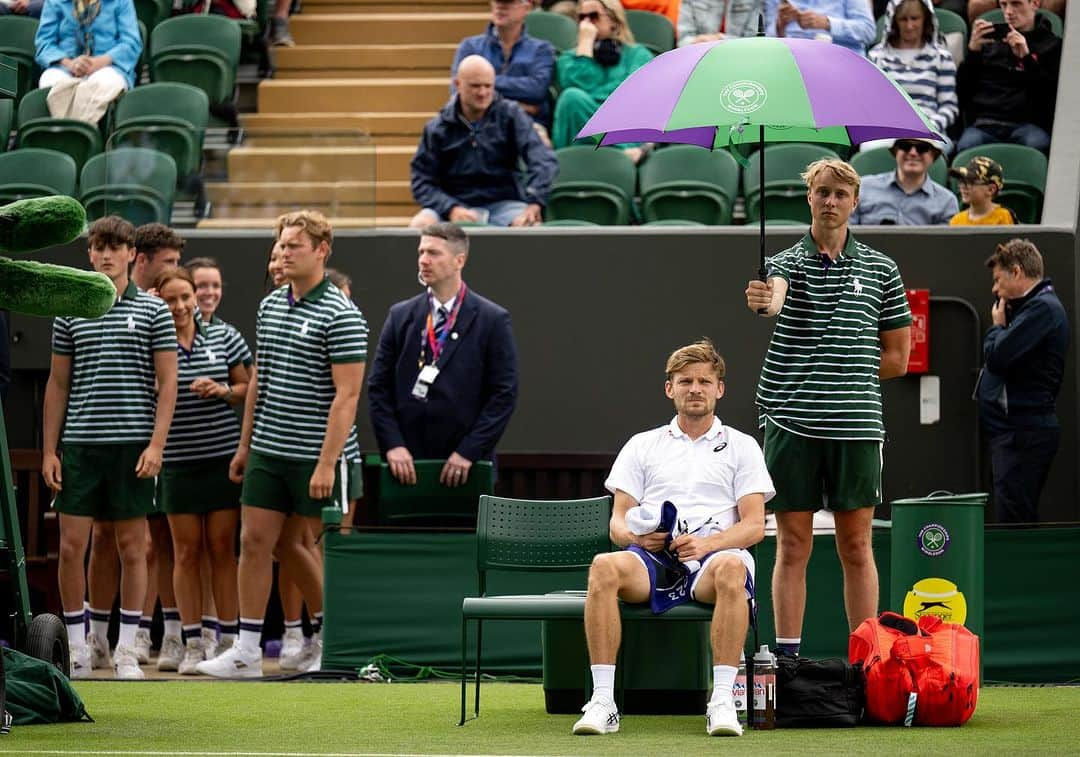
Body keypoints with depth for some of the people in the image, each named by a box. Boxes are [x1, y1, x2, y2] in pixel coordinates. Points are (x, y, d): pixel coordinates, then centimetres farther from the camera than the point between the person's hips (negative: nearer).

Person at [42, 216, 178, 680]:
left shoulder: (153, 311, 3)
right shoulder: (70, 314, 10)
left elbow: (167, 382, 2)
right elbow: (57, 385, 13)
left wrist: (156, 444, -8)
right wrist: (48, 450, 7)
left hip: (133, 445, -2)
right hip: (79, 445, 2)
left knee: (132, 548, 2)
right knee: (72, 546, -3)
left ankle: (126, 652, 8)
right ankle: (78, 647, 7)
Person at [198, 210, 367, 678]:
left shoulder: (341, 316, -11)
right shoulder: (268, 307, 11)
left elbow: (346, 396, -16)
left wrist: (327, 463, -21)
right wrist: (246, 443, 17)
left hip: (319, 457, -6)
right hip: (268, 452, 6)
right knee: (255, 541, 2)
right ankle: (246, 651, 4)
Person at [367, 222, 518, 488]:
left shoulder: (492, 320, 0)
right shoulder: (401, 316, 9)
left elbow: (504, 394, -3)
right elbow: (379, 388, 9)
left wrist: (469, 452, -11)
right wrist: (392, 445, -4)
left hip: (465, 465, -2)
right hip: (407, 462, 2)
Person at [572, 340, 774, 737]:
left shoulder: (741, 447, 17)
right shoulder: (642, 445, 23)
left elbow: (754, 525, 6)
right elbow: (618, 522, 15)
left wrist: (707, 544, -13)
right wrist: (636, 536, -10)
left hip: (713, 559, -1)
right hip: (652, 559, 2)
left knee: (731, 567, -40)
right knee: (604, 567, -34)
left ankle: (722, 701, -40)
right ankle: (602, 700, -35)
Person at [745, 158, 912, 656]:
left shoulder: (881, 270, 9)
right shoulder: (786, 261, 4)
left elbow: (896, 358, 12)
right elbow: (775, 298, -22)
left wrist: (844, 374, 2)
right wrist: (762, 301, -44)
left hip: (856, 424, 1)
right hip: (791, 423, -1)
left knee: (856, 547, 4)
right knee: (792, 546, 2)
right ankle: (787, 657, 6)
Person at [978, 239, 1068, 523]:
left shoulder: (1043, 308, -13)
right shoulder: (1033, 306, 18)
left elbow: (997, 356, -19)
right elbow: (996, 357, 20)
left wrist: (997, 326, -3)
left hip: (1024, 433, -10)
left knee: (1013, 521, -14)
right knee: (1019, 521, 11)